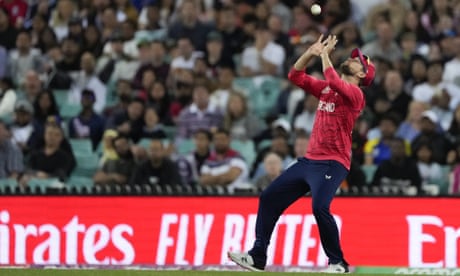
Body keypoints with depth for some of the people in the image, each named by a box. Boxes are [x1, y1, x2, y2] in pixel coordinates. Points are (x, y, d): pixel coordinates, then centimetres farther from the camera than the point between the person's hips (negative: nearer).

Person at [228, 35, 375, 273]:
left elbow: (333, 81, -25)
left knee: (319, 207, -28)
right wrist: (311, 53, 4)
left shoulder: (355, 93, -6)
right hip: (309, 161, 8)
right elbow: (296, 76, 18)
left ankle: (338, 263, -13)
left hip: (332, 164, -8)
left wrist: (324, 54, -12)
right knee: (269, 198, 4)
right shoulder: (326, 89, 17)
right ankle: (257, 256, 9)